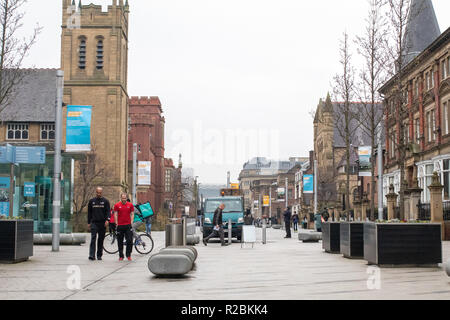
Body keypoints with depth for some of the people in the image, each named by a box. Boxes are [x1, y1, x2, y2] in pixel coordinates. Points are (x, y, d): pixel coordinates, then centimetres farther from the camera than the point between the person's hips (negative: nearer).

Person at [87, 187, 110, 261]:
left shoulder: (105, 201, 5)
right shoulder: (91, 201, 10)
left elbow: (108, 211, -1)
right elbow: (89, 212, 14)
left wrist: (107, 220, -17)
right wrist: (88, 222, 9)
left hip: (102, 223, 0)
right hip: (94, 222, 0)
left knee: (101, 239, 5)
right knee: (93, 238, -11)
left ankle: (99, 255, 14)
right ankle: (92, 255, -16)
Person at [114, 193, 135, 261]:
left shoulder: (130, 205, 6)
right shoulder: (117, 205, 4)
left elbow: (132, 214, 8)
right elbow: (115, 215, 4)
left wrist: (131, 222, -2)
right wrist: (116, 223, -3)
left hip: (128, 225, 0)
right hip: (120, 226, 0)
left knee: (130, 240, -6)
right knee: (120, 242, 5)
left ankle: (128, 255, 7)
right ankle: (121, 256, 14)